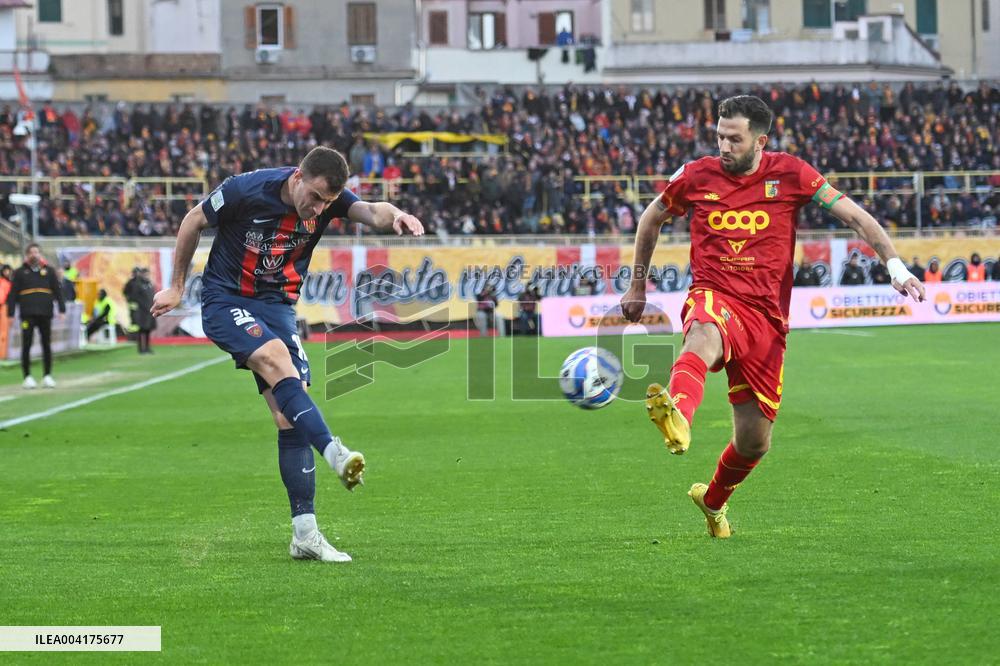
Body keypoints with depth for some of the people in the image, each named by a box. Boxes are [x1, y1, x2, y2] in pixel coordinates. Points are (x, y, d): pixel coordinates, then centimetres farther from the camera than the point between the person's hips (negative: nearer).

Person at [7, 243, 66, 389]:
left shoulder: (48, 271, 11)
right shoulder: (20, 272, 8)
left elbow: (57, 291, 10)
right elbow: (13, 294, 6)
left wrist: (62, 309, 0)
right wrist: (10, 313, -2)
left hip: (45, 314, 1)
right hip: (28, 314, -1)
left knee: (46, 345, 4)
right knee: (26, 345, -3)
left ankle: (47, 376, 11)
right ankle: (27, 377, 3)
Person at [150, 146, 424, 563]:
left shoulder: (329, 198, -9)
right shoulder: (247, 190, -18)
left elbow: (370, 212, -28)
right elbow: (194, 221, -2)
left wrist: (394, 216, -52)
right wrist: (177, 287, 6)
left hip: (278, 307, 4)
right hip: (225, 301, -4)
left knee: (290, 417, -3)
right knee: (276, 358, -33)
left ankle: (304, 534, -2)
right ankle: (334, 452, -46)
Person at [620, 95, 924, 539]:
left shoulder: (789, 174, 1)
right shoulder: (697, 176, 5)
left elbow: (853, 215, 1)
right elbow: (651, 220, 22)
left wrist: (894, 264, -12)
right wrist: (637, 287, 27)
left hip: (767, 316, 2)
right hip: (714, 298, -2)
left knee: (754, 442, 5)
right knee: (704, 335, -42)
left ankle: (713, 501, 39)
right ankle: (677, 418, -75)